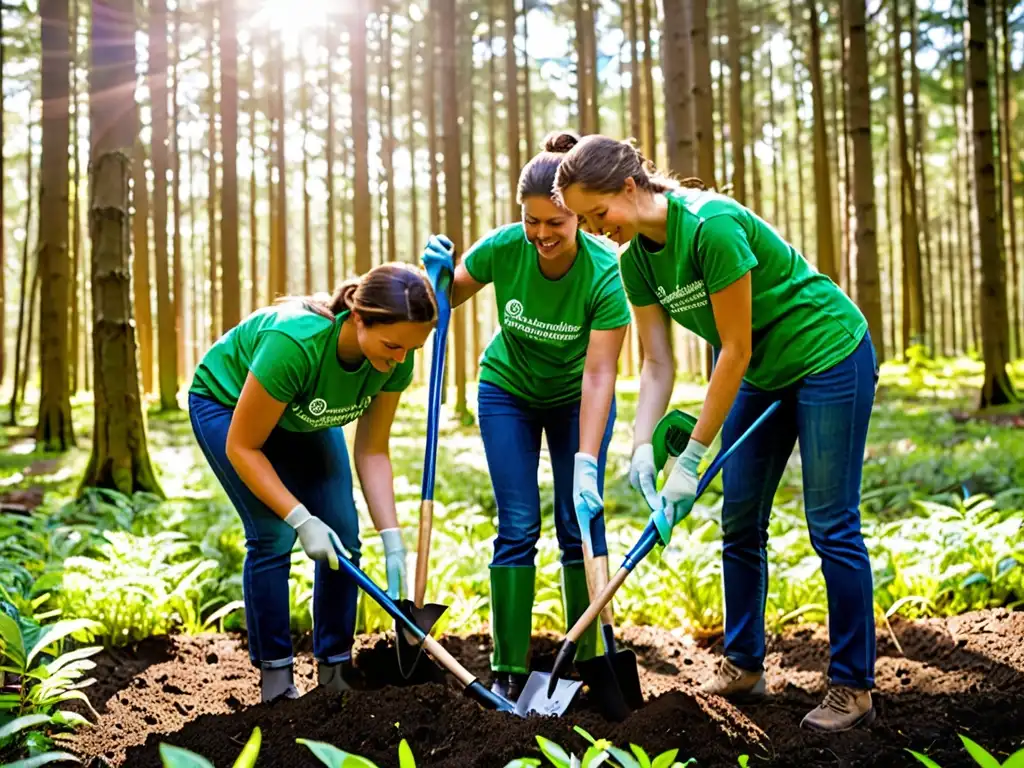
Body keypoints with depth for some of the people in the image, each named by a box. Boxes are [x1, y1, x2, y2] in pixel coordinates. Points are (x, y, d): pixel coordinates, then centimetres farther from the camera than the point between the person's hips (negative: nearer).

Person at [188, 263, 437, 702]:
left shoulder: (395, 358, -27)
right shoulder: (295, 343, -43)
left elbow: (372, 451, -16)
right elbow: (242, 447, -31)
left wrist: (393, 542, -24)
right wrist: (301, 519, -35)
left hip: (303, 417, 5)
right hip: (226, 404, -5)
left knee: (343, 537, -6)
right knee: (273, 534, -17)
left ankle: (336, 674, 7)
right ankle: (276, 681, -2)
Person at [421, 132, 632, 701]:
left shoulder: (604, 270, -30)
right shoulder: (504, 248, -24)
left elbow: (599, 375, -34)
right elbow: (447, 299, -5)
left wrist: (586, 464, -41)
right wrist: (437, 272, -28)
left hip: (575, 398, -1)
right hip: (508, 391, 1)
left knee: (582, 524, -6)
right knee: (518, 527, -6)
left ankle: (586, 662, 7)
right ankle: (508, 670, 1)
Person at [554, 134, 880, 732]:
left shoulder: (711, 224, -30)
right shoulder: (636, 259, -6)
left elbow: (735, 350, -26)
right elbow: (657, 365, -3)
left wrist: (693, 456, -22)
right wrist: (643, 447, -18)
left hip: (827, 353, -8)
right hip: (762, 373, 8)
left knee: (832, 525, -5)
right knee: (740, 522, 8)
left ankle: (854, 687, 3)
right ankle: (744, 665, 20)